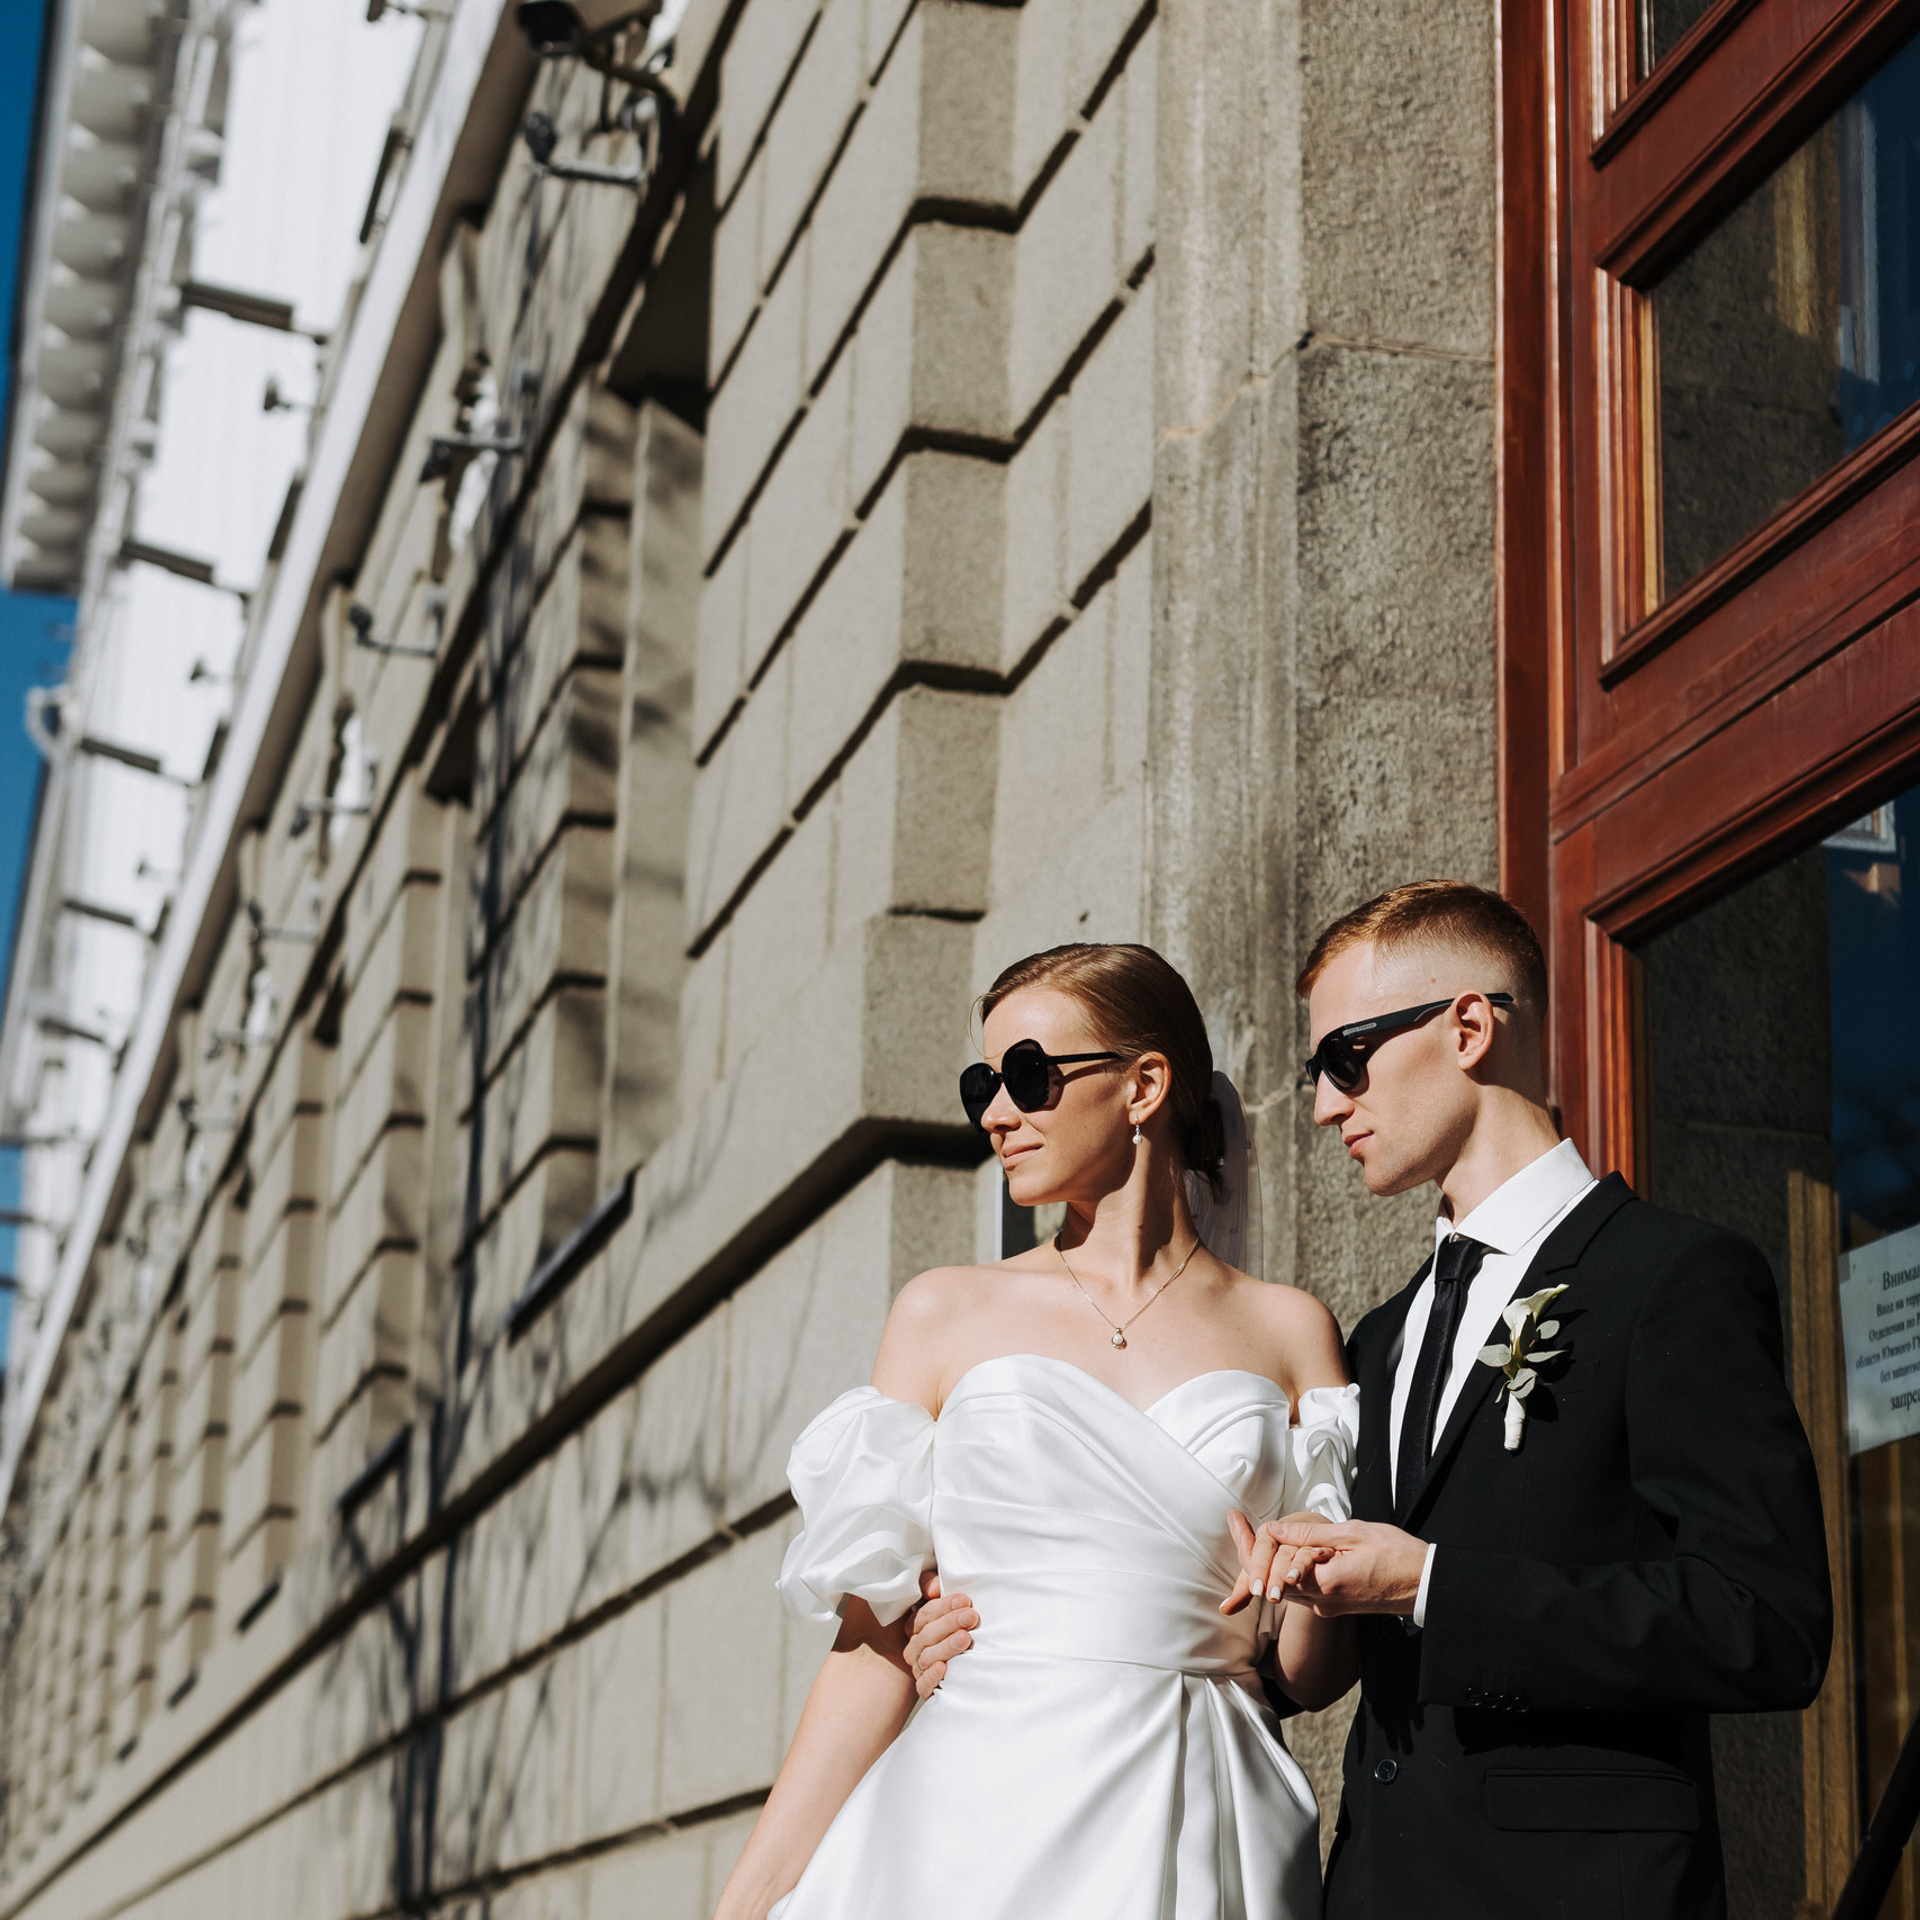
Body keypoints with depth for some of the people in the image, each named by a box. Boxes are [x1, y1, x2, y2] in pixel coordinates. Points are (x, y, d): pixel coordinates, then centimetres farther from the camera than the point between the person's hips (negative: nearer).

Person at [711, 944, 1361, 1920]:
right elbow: (873, 1644, 3)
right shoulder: (944, 1314, 7)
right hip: (982, 1832, 0)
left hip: (1203, 1841, 0)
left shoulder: (1288, 1329, 8)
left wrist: (1304, 1606, -12)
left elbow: (1317, 1676, 10)